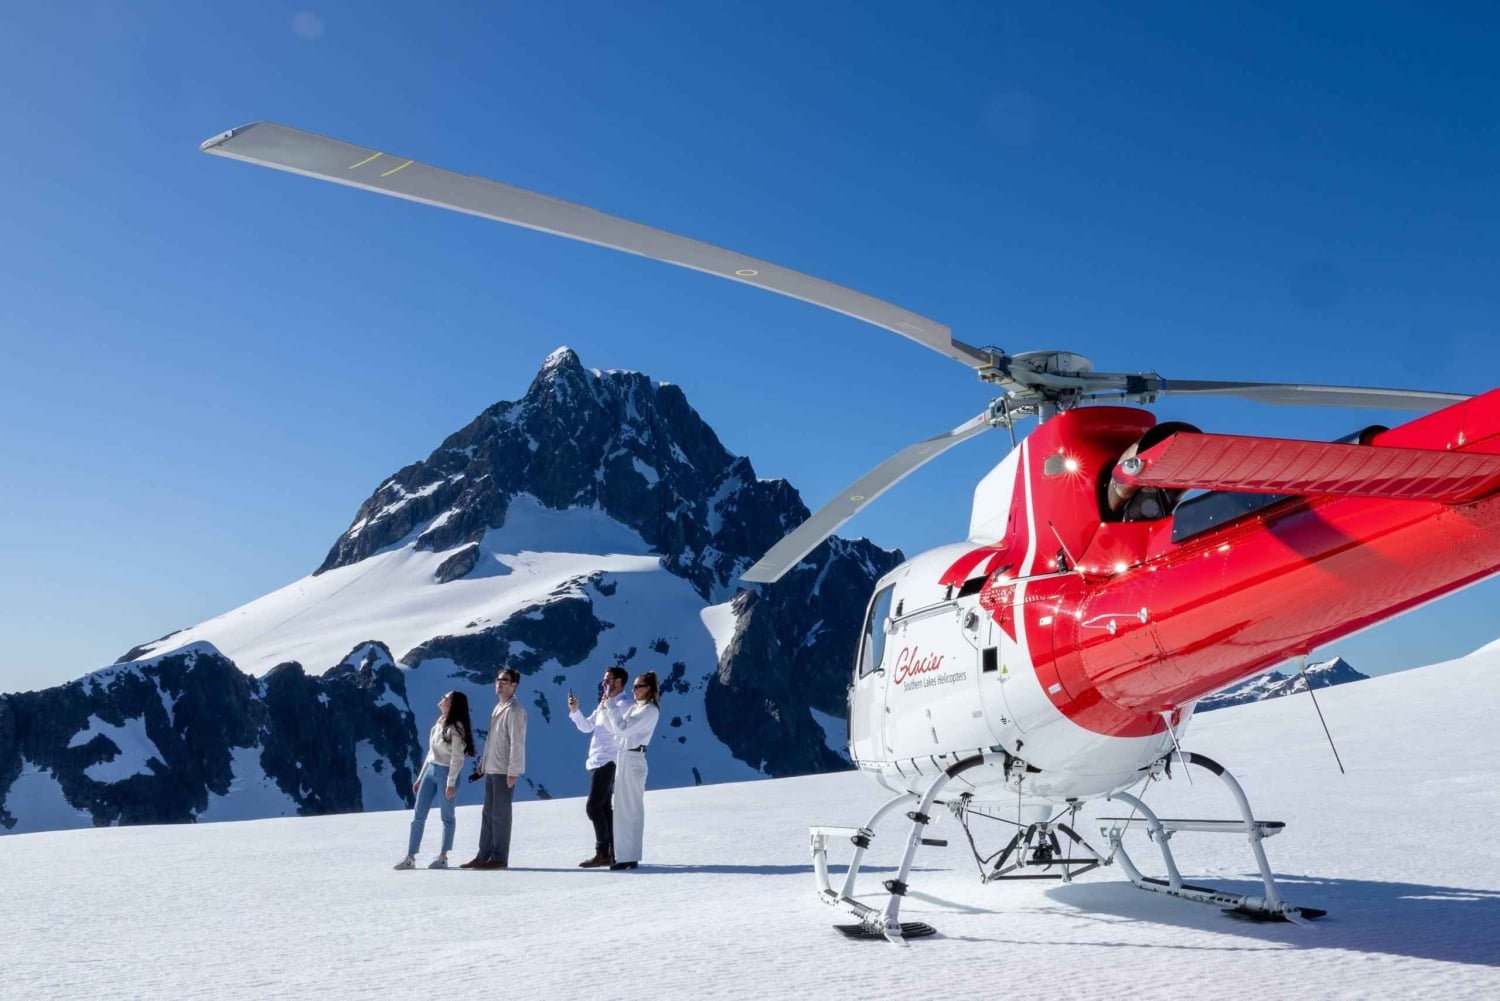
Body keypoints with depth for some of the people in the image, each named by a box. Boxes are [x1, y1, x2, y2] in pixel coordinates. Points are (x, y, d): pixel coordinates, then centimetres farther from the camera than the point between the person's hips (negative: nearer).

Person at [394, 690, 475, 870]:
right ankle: (410, 857, 7)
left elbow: (457, 757, -15)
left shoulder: (456, 727, -10)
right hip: (430, 771, 8)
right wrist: (420, 777, 17)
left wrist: (451, 782, -20)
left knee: (447, 817, 3)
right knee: (418, 815, 4)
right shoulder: (439, 723, 13)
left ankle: (443, 857, 11)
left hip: (446, 773, -8)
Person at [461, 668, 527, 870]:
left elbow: (517, 743, -18)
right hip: (491, 769, 9)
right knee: (488, 814, 12)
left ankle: (500, 857, 4)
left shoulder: (514, 710, -12)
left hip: (504, 771, -9)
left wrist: (513, 771, -22)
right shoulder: (498, 708, 16)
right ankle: (484, 855, 18)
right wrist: (482, 762, 21)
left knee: (500, 814, -3)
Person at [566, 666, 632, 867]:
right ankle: (612, 850, 17)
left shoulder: (624, 704, -12)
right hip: (598, 762, 10)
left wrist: (606, 708, -24)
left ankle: (603, 852, -8)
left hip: (608, 762, -10)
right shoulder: (605, 703, 18)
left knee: (593, 807, -12)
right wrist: (575, 711, 6)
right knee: (603, 807, 12)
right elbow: (587, 726, 21)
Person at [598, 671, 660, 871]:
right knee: (623, 808, 13)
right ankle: (625, 854, 19)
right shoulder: (634, 708, 16)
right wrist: (606, 710, 6)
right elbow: (614, 728, 18)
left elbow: (623, 728, -20)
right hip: (625, 757, 9)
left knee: (630, 809, -6)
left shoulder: (650, 710, -12)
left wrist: (611, 707, -13)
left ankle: (629, 857, -1)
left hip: (633, 759, -9)